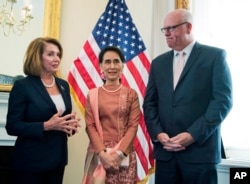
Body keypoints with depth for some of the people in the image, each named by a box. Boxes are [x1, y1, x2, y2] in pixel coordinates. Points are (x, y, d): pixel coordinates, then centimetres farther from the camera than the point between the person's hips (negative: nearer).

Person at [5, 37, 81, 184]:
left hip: (57, 158, 6)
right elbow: (12, 126, -13)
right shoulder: (22, 86, -11)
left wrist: (72, 123, -6)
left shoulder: (63, 85, 8)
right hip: (31, 161, -6)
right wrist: (46, 126, -24)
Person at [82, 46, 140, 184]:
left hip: (125, 154, 0)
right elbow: (90, 126, 0)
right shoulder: (93, 95, 3)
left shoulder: (131, 94, 4)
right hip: (99, 154, 0)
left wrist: (119, 153, -11)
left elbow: (133, 125, 0)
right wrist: (102, 153, -12)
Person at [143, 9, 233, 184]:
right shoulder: (158, 62, 15)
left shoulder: (215, 56, 1)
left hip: (200, 150, -4)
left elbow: (223, 100, -7)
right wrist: (157, 133, -5)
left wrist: (193, 135, -14)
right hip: (165, 150, 4)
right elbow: (149, 103, 12)